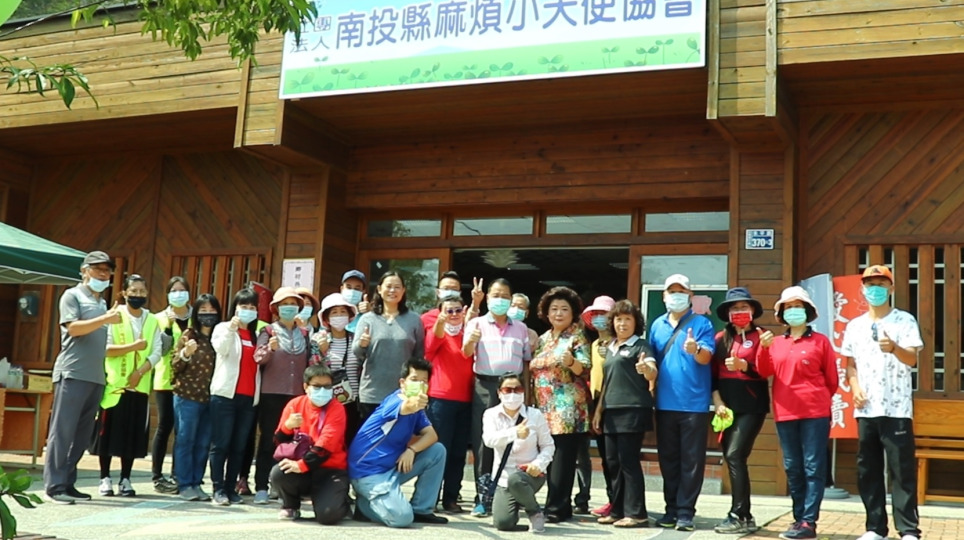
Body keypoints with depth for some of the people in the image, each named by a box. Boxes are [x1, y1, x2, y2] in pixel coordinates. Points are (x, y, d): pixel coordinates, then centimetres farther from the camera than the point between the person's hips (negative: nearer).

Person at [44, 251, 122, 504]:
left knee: (82, 434, 6)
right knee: (62, 431, -6)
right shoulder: (72, 295, 1)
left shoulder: (102, 303, 21)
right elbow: (73, 328, -13)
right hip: (72, 374, -7)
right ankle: (53, 486, -5)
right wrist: (106, 319, -19)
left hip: (96, 377, 7)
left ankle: (68, 483, 11)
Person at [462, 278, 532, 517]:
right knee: (483, 442, -2)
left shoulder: (521, 327, 16)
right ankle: (482, 498, 2)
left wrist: (526, 390, 6)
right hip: (485, 386, -2)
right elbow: (466, 353, -8)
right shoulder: (476, 323, 7)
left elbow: (526, 361, 16)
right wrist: (471, 341, -31)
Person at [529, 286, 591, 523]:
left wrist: (571, 361, -34)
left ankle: (556, 508, -6)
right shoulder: (543, 339, 17)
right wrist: (532, 404, 16)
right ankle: (561, 506, 12)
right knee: (549, 458, 5)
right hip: (545, 408, 6)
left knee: (561, 458, -8)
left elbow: (584, 369, -13)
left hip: (567, 409, -6)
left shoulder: (577, 337, -2)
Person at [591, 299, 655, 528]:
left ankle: (636, 513, -2)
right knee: (612, 462, 8)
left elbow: (653, 374, -18)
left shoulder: (640, 345, -4)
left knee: (628, 461, -7)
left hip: (633, 410, -7)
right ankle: (617, 510, 16)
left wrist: (646, 368, -41)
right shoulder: (610, 348, 17)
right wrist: (598, 410, 19)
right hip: (611, 412, 7)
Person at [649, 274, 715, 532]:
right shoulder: (657, 325, 12)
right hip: (665, 403, 4)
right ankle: (671, 509, 18)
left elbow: (706, 357, -14)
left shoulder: (701, 323, -1)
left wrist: (696, 350, -35)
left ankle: (685, 511, 5)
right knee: (668, 459, 9)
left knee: (692, 460, -1)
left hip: (694, 403, -4)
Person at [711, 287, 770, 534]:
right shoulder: (720, 338, 12)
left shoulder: (760, 335, -1)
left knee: (735, 456, -14)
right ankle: (745, 516, 13)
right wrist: (717, 402, -2)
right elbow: (712, 374, 9)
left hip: (751, 407, -5)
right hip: (728, 406, 5)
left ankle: (738, 515, -8)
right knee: (732, 459, 5)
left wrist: (742, 364, -24)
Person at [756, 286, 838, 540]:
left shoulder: (820, 341, 3)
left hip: (815, 413, -4)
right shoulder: (775, 342, 12)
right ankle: (799, 517, 18)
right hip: (784, 414, 4)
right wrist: (763, 348, -13)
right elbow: (764, 372, 2)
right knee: (793, 469, 9)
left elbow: (831, 379, 8)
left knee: (813, 468, -5)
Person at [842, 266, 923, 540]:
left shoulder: (905, 321, 0)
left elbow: (913, 359, -10)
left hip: (897, 408, -4)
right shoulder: (854, 326, 13)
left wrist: (894, 348, -31)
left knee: (902, 470, -4)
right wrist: (855, 388, -3)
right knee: (867, 470, 6)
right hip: (866, 409, 4)